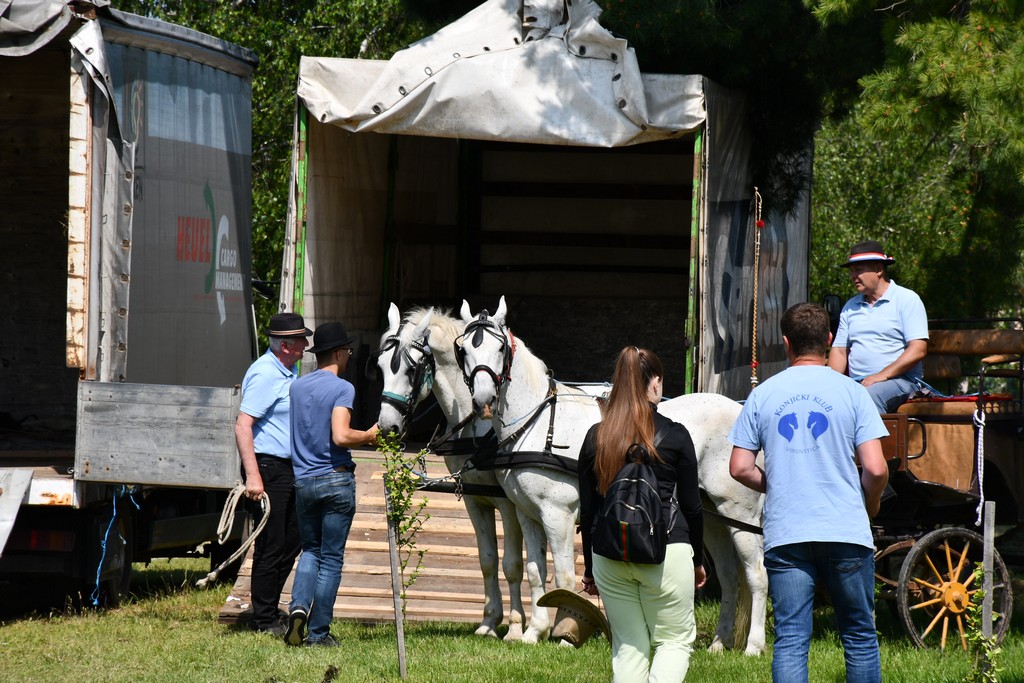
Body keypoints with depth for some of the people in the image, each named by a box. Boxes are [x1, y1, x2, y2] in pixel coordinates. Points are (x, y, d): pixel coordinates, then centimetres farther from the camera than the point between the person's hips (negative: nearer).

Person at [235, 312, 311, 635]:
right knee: (272, 545, -5)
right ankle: (264, 620, 4)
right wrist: (253, 476, -28)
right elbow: (242, 426, -23)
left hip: (287, 469, 10)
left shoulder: (288, 371, 13)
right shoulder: (265, 374, -17)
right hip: (267, 467, -10)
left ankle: (270, 611, 22)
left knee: (291, 542, 13)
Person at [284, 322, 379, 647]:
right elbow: (340, 437, -22)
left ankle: (299, 605, -6)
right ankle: (318, 631, 3)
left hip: (303, 481, 5)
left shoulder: (297, 386, 8)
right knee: (331, 558, 3)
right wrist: (370, 436, -6)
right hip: (336, 479, -5)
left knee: (310, 550, 19)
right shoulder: (342, 388, -11)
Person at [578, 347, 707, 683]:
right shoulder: (674, 435, -4)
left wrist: (589, 568, 18)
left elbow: (587, 511, 9)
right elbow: (691, 506, 1)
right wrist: (698, 560, 14)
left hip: (608, 554, 3)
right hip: (667, 549, -3)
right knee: (675, 640, 5)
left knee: (626, 646, 12)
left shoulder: (595, 437, 5)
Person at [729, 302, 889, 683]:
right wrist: (870, 504, 13)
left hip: (784, 534, 1)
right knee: (859, 636, 10)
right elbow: (875, 469, -7)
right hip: (846, 532, -1)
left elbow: (740, 468, 3)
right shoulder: (851, 393, -1)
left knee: (790, 640, 1)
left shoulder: (762, 395, 4)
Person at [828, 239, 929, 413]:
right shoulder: (850, 307, 22)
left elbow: (918, 349, -6)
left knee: (868, 396, -38)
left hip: (898, 380, -5)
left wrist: (883, 375, -16)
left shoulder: (907, 300, 3)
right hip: (856, 383, 5)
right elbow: (839, 351, 19)